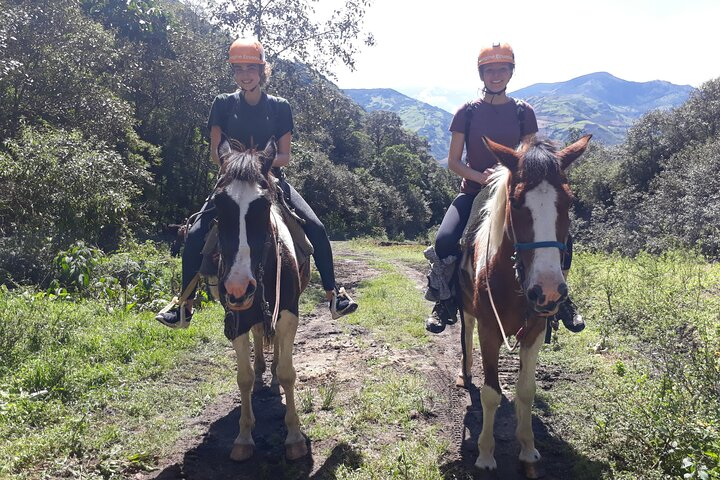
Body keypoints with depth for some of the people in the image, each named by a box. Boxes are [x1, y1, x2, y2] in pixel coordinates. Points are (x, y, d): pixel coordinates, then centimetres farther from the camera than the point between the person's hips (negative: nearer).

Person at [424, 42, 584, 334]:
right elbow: (453, 161, 0)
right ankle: (444, 301, -2)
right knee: (444, 242, -29)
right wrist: (482, 177, -18)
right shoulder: (468, 112, 2)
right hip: (473, 192, -1)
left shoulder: (523, 112, 5)